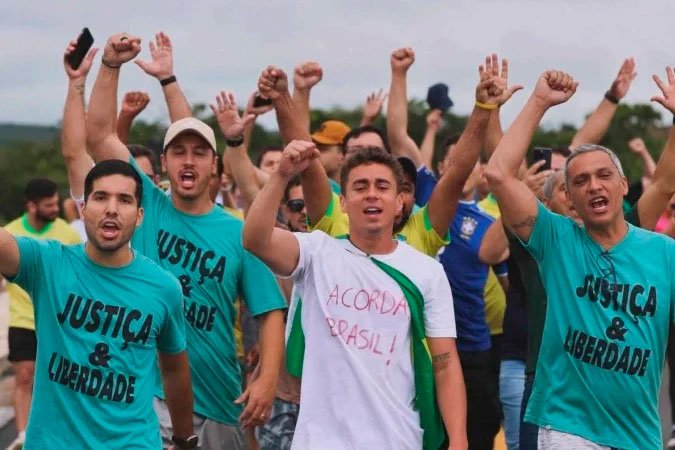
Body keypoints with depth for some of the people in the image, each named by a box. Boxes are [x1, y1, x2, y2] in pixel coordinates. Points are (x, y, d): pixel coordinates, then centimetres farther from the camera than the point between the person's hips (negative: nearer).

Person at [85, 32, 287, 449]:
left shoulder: (239, 234, 0)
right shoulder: (148, 208, 1)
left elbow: (271, 312, -2)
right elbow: (99, 135, -4)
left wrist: (268, 380, -16)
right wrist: (111, 66, -14)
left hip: (217, 399, 1)